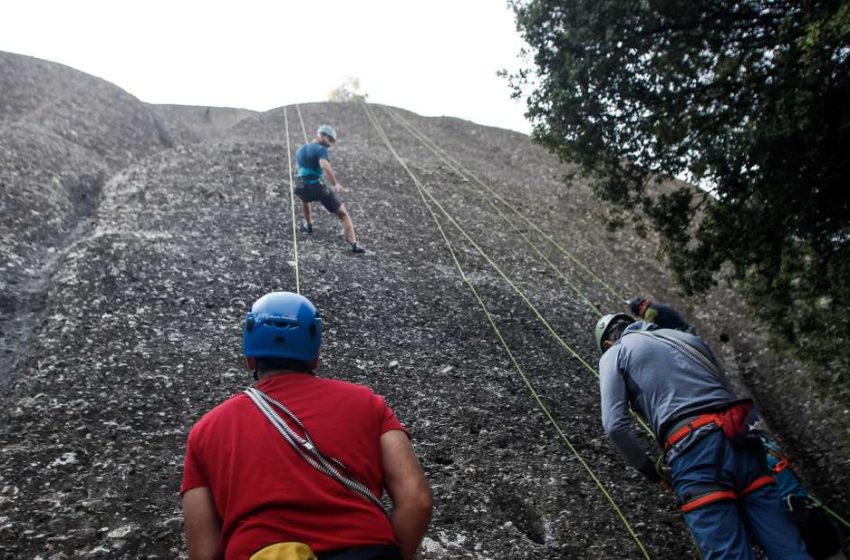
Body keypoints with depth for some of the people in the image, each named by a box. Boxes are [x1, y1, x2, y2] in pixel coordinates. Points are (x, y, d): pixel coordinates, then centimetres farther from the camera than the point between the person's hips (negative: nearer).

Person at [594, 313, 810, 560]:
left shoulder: (613, 355, 14)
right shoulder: (687, 337, 31)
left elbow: (616, 425, 1)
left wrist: (650, 470, 12)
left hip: (692, 451, -6)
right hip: (741, 442, 6)